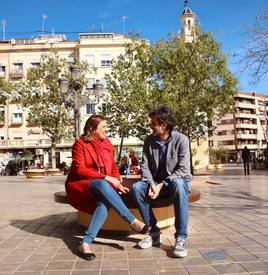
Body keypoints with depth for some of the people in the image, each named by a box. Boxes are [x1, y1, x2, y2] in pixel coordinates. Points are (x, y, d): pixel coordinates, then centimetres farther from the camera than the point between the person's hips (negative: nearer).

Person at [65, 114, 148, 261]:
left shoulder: (107, 144, 9)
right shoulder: (80, 143, -6)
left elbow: (113, 168, 11)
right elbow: (80, 170, -15)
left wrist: (117, 182, -10)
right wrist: (105, 178, -23)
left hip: (100, 187, 4)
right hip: (79, 186, -4)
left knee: (104, 203, -32)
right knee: (102, 185, -36)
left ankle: (85, 243, -34)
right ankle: (133, 221, -31)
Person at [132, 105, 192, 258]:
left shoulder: (181, 139, -13)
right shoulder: (149, 140, 0)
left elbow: (183, 170, -17)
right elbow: (145, 166, -3)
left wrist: (162, 185, -24)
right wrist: (152, 184, -21)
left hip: (177, 181, -4)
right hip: (156, 183, 4)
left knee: (178, 184, -38)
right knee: (136, 187, -24)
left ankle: (181, 238, -31)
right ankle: (154, 232, -14)